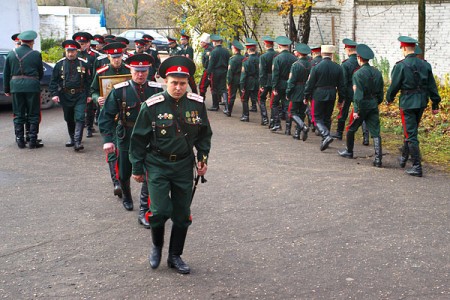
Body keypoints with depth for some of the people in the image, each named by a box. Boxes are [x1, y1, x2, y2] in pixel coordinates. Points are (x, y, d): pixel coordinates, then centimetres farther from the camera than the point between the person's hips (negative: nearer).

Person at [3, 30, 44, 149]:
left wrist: (6, 89, 16)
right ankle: (32, 141, 4)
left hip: (16, 86, 3)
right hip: (32, 86, -3)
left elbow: (6, 73, 9)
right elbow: (41, 73, 5)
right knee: (33, 115, 5)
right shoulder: (36, 54, -2)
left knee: (18, 115, 10)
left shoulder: (11, 54, 6)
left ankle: (20, 140, 12)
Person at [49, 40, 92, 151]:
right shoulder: (60, 64, 2)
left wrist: (89, 95, 1)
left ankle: (77, 142, -14)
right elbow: (54, 80, 4)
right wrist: (54, 94, -6)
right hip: (65, 96, 2)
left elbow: (89, 80, 5)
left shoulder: (83, 63, 1)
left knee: (79, 118, -12)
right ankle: (72, 138, 30)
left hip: (80, 96, -2)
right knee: (69, 119, 13)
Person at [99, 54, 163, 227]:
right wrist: (107, 139, -17)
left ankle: (144, 212, 3)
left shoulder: (157, 90, -6)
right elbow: (106, 116, -8)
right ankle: (126, 197, 49)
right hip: (126, 140, 0)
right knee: (124, 174, 16)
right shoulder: (119, 90, -8)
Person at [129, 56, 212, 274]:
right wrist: (137, 168, 0)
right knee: (160, 211, -11)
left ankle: (175, 256, 26)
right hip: (157, 165, -3)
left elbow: (204, 134, 11)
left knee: (182, 214, 8)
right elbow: (139, 139, -3)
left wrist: (203, 158, 1)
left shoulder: (197, 104, -3)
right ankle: (157, 247, 19)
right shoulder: (152, 106, -12)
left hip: (184, 166, 3)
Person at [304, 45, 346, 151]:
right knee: (327, 118, 15)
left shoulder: (316, 67, -11)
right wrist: (341, 99, 13)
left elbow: (310, 84, -8)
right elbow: (341, 85, 4)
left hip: (319, 95, -4)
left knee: (318, 118, 3)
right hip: (331, 96, 4)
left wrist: (306, 97, 3)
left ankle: (326, 136, -19)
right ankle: (324, 140, 21)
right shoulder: (338, 68, -2)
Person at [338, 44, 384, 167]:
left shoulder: (358, 74, -12)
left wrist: (356, 110, -15)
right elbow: (381, 93, 11)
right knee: (375, 132, 1)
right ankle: (378, 158, -9)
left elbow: (358, 94, -17)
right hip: (373, 106, 5)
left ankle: (349, 152, 33)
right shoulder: (377, 72, 7)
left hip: (362, 106, -5)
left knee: (351, 129, 16)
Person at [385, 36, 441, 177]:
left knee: (411, 135, -2)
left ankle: (417, 167, -4)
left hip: (407, 103, -6)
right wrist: (435, 104, 11)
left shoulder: (401, 66, -13)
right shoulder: (425, 65, 3)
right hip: (422, 103, 6)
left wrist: (389, 99, 11)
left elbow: (394, 86, -7)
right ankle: (404, 158, 37)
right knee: (411, 131, 22)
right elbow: (432, 86, 6)